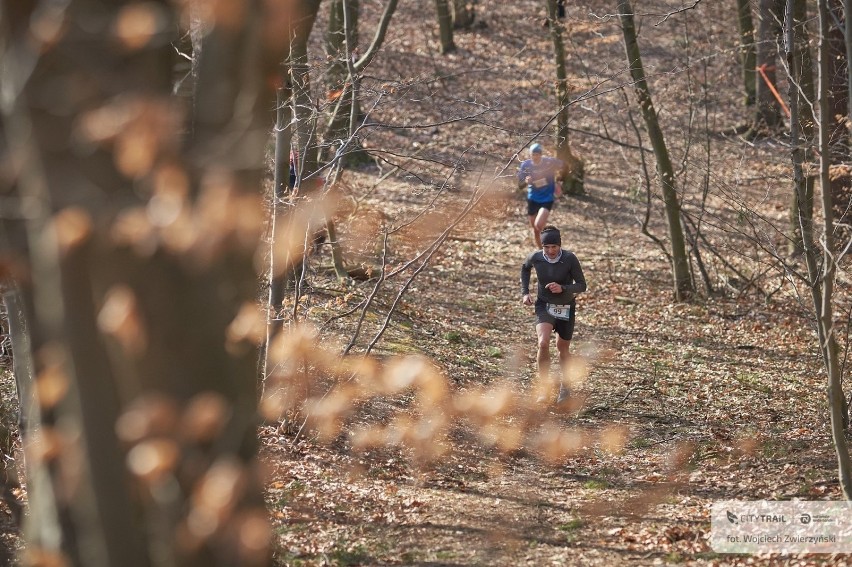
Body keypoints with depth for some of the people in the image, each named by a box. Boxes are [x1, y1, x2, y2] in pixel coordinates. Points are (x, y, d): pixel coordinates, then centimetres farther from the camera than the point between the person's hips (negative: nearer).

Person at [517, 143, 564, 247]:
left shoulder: (550, 162, -16)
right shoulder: (526, 165, -10)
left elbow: (563, 165, 5)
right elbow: (520, 183, -4)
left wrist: (558, 182, 2)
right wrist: (526, 181, -26)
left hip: (547, 198, -3)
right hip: (533, 198, 3)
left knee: (539, 225, -22)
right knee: (535, 228, 11)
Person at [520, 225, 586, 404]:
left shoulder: (570, 259, -21)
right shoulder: (535, 258, -15)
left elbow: (582, 285, -14)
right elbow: (525, 269, 10)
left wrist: (562, 288, -31)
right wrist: (525, 292, 2)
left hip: (566, 308, 0)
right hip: (544, 307, 0)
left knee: (562, 348, 15)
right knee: (543, 343, -23)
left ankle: (565, 386, 40)